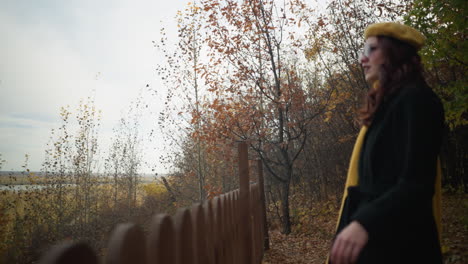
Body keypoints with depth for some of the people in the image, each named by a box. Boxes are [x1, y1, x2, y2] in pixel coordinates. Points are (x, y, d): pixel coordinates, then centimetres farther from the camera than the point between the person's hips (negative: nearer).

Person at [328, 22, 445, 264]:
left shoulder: (415, 99, -14)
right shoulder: (387, 104, 12)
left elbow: (417, 183, -23)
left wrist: (364, 222, -37)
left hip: (397, 240, -9)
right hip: (377, 233, 9)